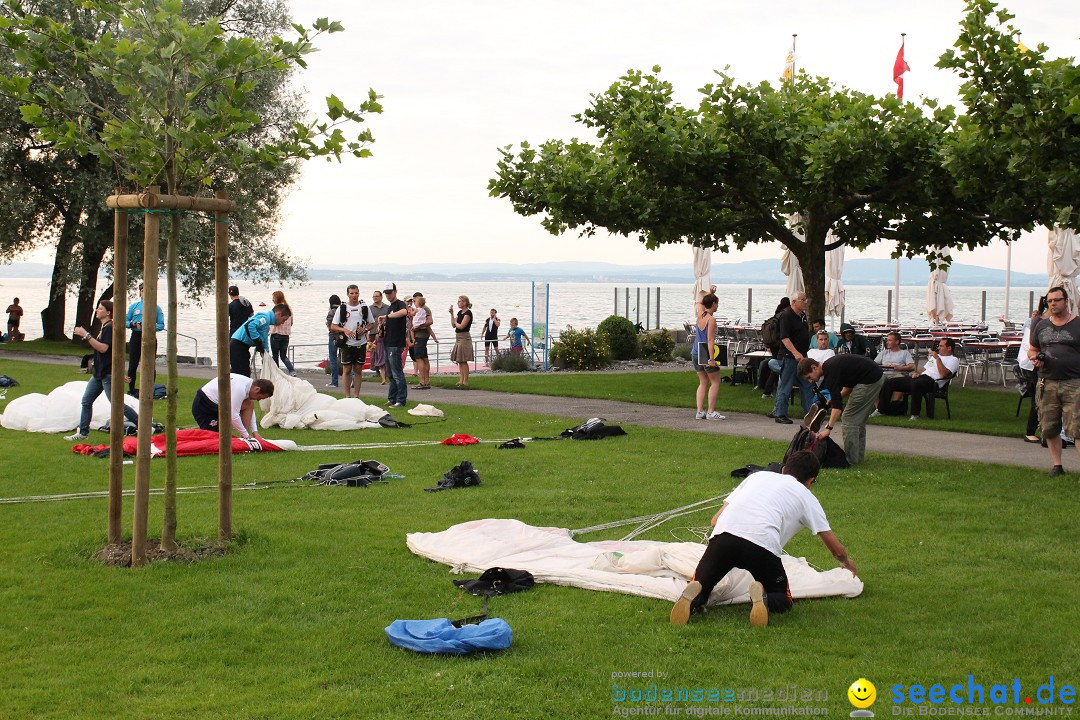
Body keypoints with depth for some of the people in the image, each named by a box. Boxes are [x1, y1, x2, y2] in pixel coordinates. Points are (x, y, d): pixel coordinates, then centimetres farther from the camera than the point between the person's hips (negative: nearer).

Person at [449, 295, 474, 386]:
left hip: (464, 338, -9)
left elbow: (461, 326, -20)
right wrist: (451, 313, 7)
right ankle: (461, 380, 14)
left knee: (463, 361, -7)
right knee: (459, 361, 10)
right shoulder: (460, 312, 14)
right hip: (458, 338, 9)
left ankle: (465, 381, -4)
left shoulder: (468, 313, -13)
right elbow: (453, 324, 13)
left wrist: (455, 323, 0)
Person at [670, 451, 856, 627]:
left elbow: (715, 520, 28)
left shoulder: (758, 475, 32)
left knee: (701, 585, 18)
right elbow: (834, 546, 32)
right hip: (762, 543, -2)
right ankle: (763, 598, -15)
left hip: (723, 533, 2)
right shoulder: (806, 496, 26)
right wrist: (846, 562, 55)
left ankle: (693, 595, -18)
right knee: (784, 601, 20)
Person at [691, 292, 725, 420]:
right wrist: (711, 359, -22)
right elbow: (710, 340, -20)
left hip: (696, 353, 7)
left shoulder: (700, 315, 6)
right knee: (715, 382, 2)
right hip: (706, 353, -7)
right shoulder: (711, 320, -14)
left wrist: (709, 294, 30)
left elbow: (700, 303, 31)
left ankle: (700, 411, 7)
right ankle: (711, 412, -3)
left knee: (703, 382, 13)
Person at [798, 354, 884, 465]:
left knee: (849, 418, -4)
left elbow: (837, 404, -25)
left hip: (870, 380, -10)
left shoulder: (830, 370, -18)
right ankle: (858, 455, 22)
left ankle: (850, 459, -3)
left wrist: (828, 428, -27)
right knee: (859, 419, 18)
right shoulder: (830, 365, 12)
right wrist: (838, 396, 13)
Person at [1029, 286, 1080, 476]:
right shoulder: (1042, 326, 14)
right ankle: (1057, 466, 18)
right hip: (1047, 384, 4)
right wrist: (1034, 358, 1)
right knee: (1050, 428, 7)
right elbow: (1032, 350, 24)